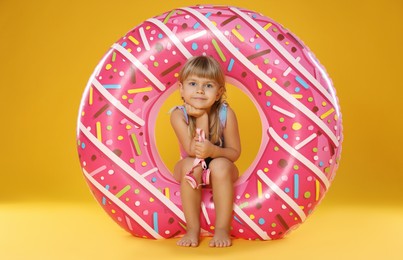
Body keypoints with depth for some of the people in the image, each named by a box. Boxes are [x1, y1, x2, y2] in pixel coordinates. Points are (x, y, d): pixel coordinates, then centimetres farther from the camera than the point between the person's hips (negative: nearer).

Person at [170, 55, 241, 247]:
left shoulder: (226, 114, -18)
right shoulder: (178, 115, -19)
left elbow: (235, 153, -14)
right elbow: (192, 150, -29)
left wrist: (213, 151, -36)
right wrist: (203, 116, -30)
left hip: (220, 172, 0)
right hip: (191, 170, 0)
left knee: (220, 165, -33)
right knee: (191, 164, -33)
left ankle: (222, 228, -23)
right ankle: (192, 228, -20)